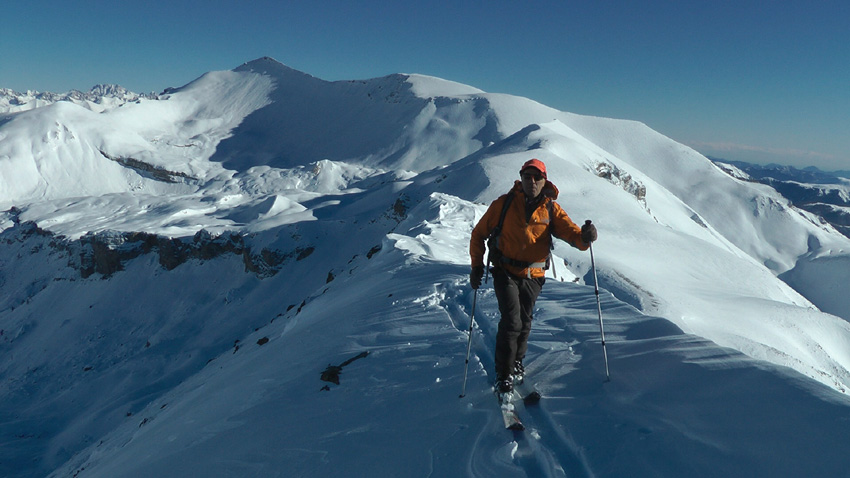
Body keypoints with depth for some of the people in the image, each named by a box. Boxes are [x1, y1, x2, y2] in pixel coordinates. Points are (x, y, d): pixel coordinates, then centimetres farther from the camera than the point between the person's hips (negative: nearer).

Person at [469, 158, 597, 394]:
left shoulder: (551, 209, -1)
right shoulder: (504, 204, -5)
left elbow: (570, 231, -13)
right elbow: (479, 234, 2)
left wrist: (584, 237, -37)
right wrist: (477, 265, -5)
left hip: (533, 276, 3)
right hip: (505, 273, -2)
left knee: (524, 323, 15)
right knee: (511, 321, -13)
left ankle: (516, 362, 41)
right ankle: (504, 374, 2)